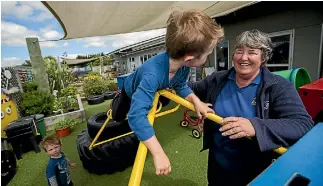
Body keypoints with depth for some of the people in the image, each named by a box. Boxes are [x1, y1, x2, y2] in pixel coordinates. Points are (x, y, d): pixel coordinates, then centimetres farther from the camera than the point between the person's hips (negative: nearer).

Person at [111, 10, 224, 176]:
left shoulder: (183, 65, -32)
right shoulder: (153, 74, -55)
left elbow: (181, 86, -13)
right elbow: (136, 115, -58)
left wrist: (196, 101, -32)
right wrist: (158, 153, -59)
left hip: (156, 90, 5)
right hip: (132, 92, -4)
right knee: (118, 117, 17)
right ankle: (118, 99, 45)